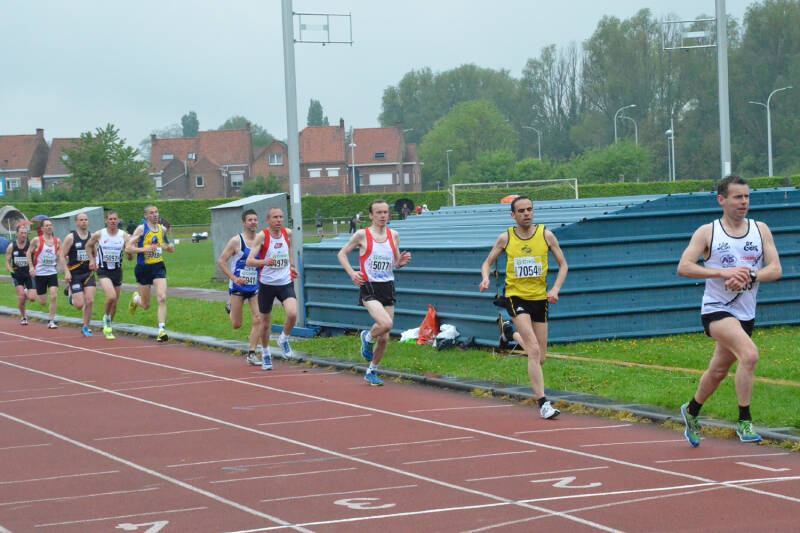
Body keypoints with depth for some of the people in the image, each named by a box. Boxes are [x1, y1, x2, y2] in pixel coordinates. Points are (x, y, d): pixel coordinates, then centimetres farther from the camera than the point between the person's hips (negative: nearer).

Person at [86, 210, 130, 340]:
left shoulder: (124, 235, -3)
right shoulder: (99, 235, -6)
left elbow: (130, 257, 2)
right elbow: (88, 246, 13)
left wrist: (129, 252, -20)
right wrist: (92, 260, 2)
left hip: (117, 271, 3)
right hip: (103, 271, -3)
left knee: (115, 304, 10)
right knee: (111, 296, -26)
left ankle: (107, 329, 30)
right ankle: (106, 317, 1)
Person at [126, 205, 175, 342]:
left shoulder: (162, 229, 7)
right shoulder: (141, 229, -6)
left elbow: (171, 249, 23)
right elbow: (128, 248, -9)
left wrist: (167, 246, 0)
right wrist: (145, 249, -21)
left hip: (158, 267, 2)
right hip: (143, 268, -2)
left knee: (162, 298, -16)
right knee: (146, 305, 9)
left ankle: (162, 330, -15)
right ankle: (135, 298, 46)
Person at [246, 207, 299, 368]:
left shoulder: (288, 233, 0)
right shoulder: (262, 236, -12)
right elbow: (249, 261, -21)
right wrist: (264, 262, -39)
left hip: (285, 283, 2)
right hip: (266, 284, -2)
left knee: (292, 314, -23)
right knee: (265, 323, 9)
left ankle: (284, 339, 6)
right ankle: (265, 353, 33)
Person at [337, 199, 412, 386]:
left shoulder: (394, 235, 8)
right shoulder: (362, 235, -4)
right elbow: (342, 254, 5)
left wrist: (401, 262, -5)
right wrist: (352, 273, -10)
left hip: (388, 288, 5)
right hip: (369, 288, -5)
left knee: (384, 337, 6)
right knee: (386, 324, -28)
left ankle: (372, 371, 26)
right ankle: (368, 338, 6)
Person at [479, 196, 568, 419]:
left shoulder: (546, 235, -1)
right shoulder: (505, 238, -1)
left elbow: (563, 265, 6)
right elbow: (488, 262, 11)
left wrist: (555, 289, -9)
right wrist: (485, 278, -11)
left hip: (540, 298, 3)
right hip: (515, 297, -3)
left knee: (541, 358, 9)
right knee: (534, 351, -19)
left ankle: (520, 339, 45)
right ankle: (543, 403, -19)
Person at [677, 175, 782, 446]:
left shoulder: (760, 230, 6)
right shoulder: (707, 232, -4)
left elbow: (775, 269, -2)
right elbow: (683, 267, -11)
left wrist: (749, 277, -21)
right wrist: (723, 273, -22)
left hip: (746, 314, 5)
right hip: (716, 310, -5)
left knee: (718, 372, 17)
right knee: (750, 354, -28)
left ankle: (691, 411, 43)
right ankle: (744, 422, -20)